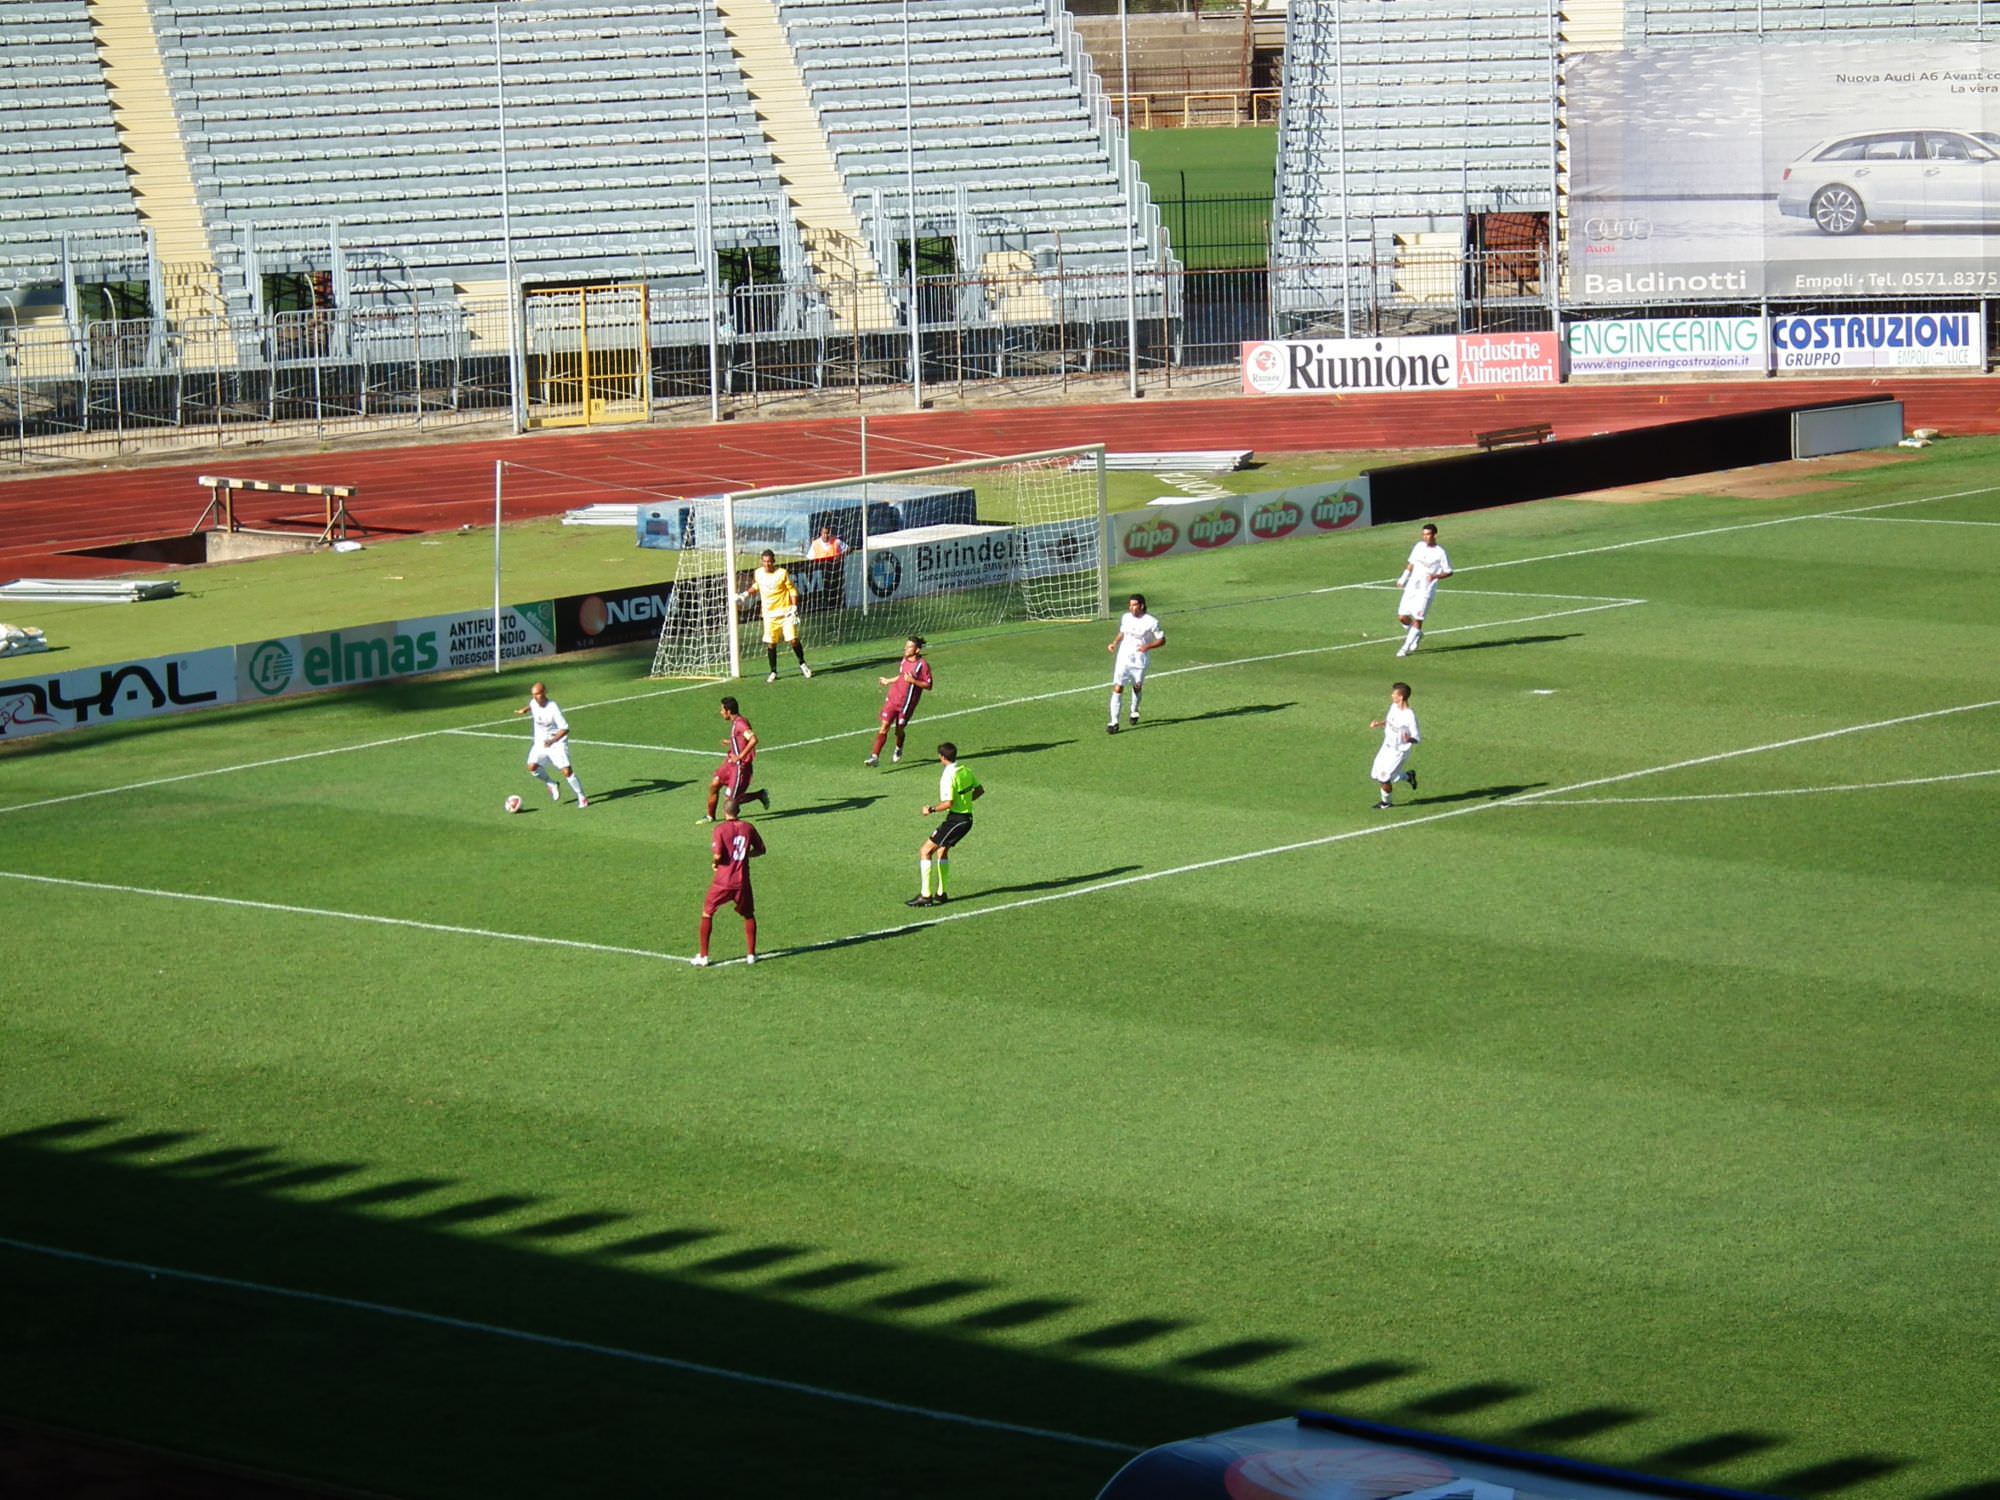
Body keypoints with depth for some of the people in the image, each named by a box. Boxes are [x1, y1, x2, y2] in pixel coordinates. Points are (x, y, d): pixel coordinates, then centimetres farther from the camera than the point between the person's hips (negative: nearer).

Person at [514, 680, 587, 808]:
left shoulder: (553, 709, -25)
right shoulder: (534, 703, -5)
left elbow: (565, 729, -26)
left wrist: (552, 741, -37)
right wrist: (524, 710, 9)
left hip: (557, 743, -6)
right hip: (540, 742, 6)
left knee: (566, 771, -15)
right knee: (532, 767, -14)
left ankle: (582, 797, 3)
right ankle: (551, 786, 13)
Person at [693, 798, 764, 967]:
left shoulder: (721, 829, -11)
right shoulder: (748, 827, 1)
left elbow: (718, 855, -18)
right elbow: (760, 849, 11)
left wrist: (714, 862, 3)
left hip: (723, 882, -3)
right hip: (742, 881, 3)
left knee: (707, 913, 11)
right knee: (749, 915, 21)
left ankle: (703, 956, 8)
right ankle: (751, 954, 18)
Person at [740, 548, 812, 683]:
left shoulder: (782, 573, -9)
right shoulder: (758, 573, 1)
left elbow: (792, 590, -4)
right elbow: (755, 587, 23)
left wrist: (794, 608, -11)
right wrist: (746, 594, 7)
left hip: (785, 612, -3)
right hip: (769, 615, 3)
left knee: (793, 640, -6)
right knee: (770, 644, 1)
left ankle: (802, 665, 17)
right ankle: (773, 672, 13)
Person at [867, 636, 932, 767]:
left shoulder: (923, 665, -13)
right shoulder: (904, 660, 7)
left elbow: (928, 686, -13)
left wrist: (913, 681, -24)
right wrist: (889, 681, 30)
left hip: (906, 702, -4)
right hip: (892, 698, 5)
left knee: (899, 729, 8)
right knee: (884, 726, -6)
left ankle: (898, 751, 41)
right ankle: (875, 757, -8)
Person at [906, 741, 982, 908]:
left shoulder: (948, 776, -19)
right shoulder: (965, 771, 6)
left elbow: (948, 803, -25)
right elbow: (980, 790, 17)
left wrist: (931, 809, -11)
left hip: (955, 818, -9)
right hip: (967, 817, 9)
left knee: (925, 852, -4)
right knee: (942, 850, 26)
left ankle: (925, 895, -8)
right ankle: (942, 893, 28)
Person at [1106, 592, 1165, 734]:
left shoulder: (1151, 622, -10)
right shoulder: (1125, 618, 3)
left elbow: (1162, 640, -4)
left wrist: (1148, 646, -20)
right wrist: (1114, 643, 3)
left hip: (1140, 660, -2)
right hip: (1123, 657, 2)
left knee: (1137, 688, 15)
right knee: (1117, 689, -10)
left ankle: (1134, 711, 46)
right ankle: (1114, 722, -10)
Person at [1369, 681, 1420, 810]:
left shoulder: (1410, 716, -27)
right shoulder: (1394, 707, -4)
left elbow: (1418, 739, -22)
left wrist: (1409, 739, -44)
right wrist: (1379, 724, -1)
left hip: (1399, 751, -8)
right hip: (1387, 747, 8)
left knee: (1384, 777, -3)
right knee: (1376, 774, 14)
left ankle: (1386, 802, 27)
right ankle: (1408, 776, 34)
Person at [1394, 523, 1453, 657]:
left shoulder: (1440, 553, -8)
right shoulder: (1419, 546, 7)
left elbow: (1449, 572, -2)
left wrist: (1435, 576, -19)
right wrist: (1403, 579, 14)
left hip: (1426, 590, -5)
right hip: (1411, 587, 5)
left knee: (1418, 619, -8)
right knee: (1402, 617, 4)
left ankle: (1406, 648, 2)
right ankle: (1417, 634, 31)